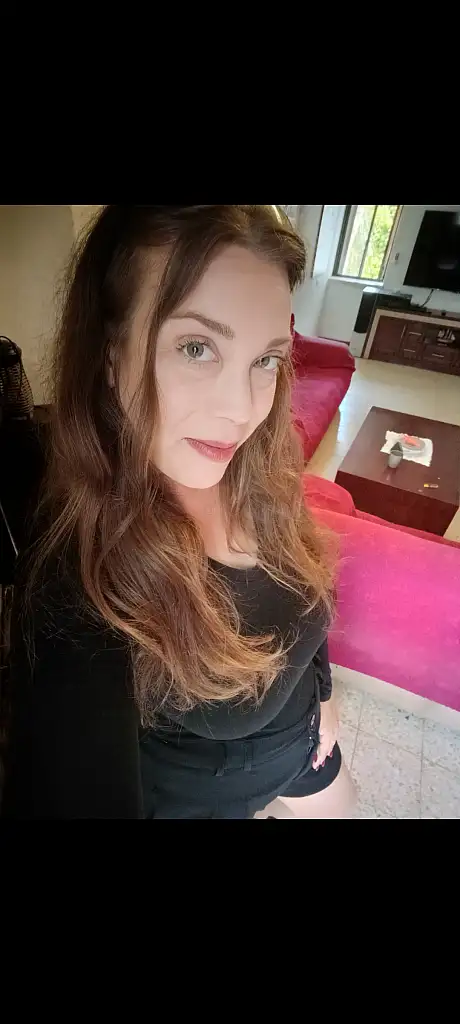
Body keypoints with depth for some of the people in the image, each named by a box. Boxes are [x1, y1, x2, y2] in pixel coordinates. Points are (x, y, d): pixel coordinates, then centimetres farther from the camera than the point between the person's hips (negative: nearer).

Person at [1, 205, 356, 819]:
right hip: (195, 797, -4)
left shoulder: (263, 480, -21)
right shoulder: (78, 592, -38)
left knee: (332, 806, 33)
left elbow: (303, 591, -4)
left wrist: (321, 692, 6)